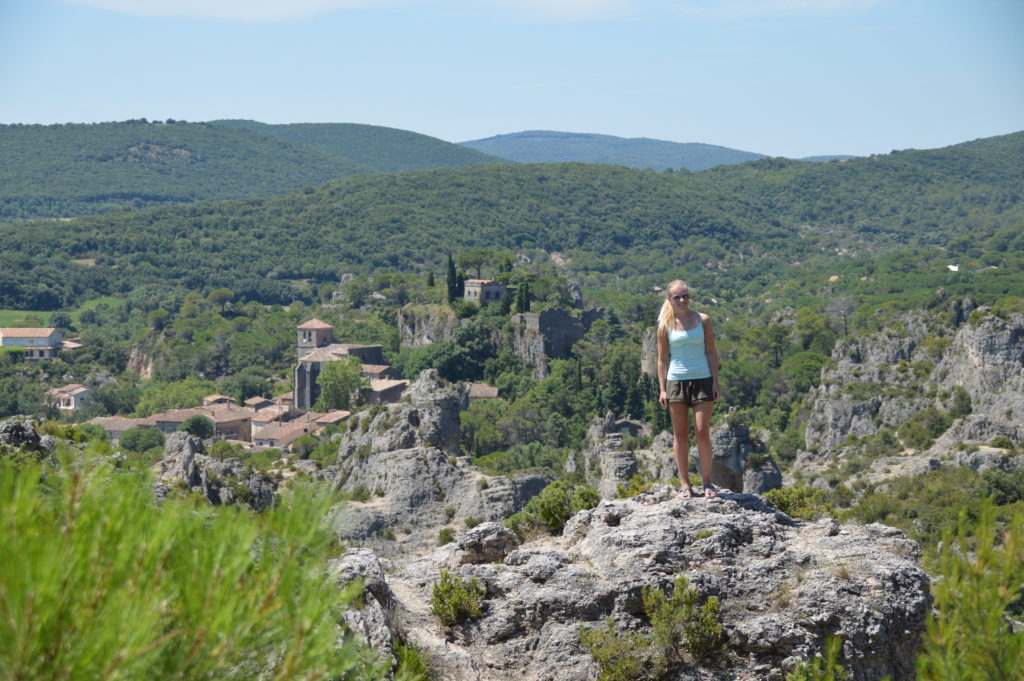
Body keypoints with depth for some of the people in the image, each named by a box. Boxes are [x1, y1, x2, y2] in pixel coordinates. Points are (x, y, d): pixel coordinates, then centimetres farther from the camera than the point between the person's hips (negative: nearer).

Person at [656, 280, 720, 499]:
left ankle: (707, 482, 4)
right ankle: (685, 485, 7)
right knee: (680, 435, 2)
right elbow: (662, 359, 6)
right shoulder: (665, 326, 2)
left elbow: (711, 352, 6)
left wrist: (715, 381, -1)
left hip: (702, 380, 0)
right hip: (676, 381, 0)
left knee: (702, 432, -5)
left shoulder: (703, 320, 4)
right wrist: (662, 389, 0)